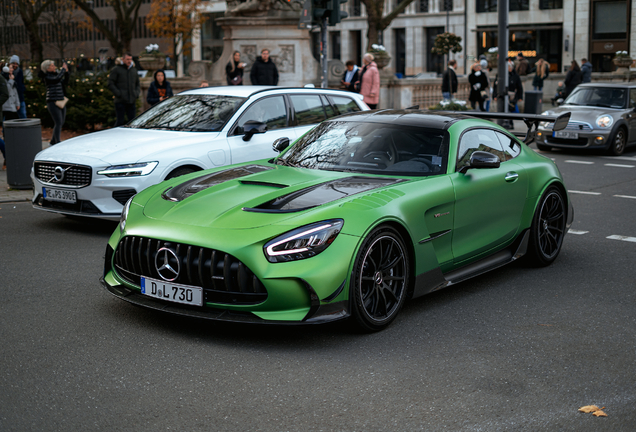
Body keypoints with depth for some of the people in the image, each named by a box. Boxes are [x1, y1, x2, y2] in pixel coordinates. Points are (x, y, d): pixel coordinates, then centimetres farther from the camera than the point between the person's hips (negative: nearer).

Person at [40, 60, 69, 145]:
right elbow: (57, 78, -24)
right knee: (58, 123, -14)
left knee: (61, 122, 11)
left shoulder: (56, 73, 14)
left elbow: (64, 83, 16)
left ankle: (53, 141, 23)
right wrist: (63, 69, -11)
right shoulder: (47, 77, -10)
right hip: (53, 102, -8)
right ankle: (58, 143, -13)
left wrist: (66, 72, 5)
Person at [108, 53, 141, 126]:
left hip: (131, 101, 5)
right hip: (120, 101, -5)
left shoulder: (134, 70, 18)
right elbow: (110, 84, -3)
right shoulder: (116, 69, 1)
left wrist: (137, 93, 5)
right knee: (120, 121, -5)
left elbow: (138, 84, 25)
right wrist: (118, 93, -13)